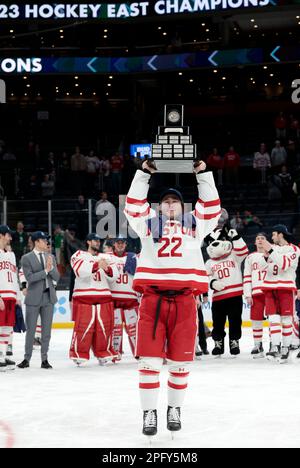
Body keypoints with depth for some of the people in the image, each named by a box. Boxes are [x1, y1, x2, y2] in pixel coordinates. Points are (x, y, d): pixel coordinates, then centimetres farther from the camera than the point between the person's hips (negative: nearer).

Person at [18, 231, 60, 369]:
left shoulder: (50, 257, 9)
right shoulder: (27, 258, -4)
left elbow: (57, 277, 4)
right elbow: (30, 277, -14)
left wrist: (51, 268, -14)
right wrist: (45, 271, -18)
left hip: (48, 297, 4)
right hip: (34, 298, -4)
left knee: (46, 330, 5)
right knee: (30, 330, 2)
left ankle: (44, 359, 11)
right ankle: (27, 359, 11)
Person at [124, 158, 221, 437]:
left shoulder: (194, 224, 18)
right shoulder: (148, 223, 17)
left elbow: (211, 208, 12)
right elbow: (133, 205, 9)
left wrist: (202, 174, 12)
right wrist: (144, 173, 9)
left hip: (184, 301, 1)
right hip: (152, 299, -1)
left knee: (180, 361, 5)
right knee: (149, 359, -4)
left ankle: (174, 409, 19)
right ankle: (149, 413, 2)